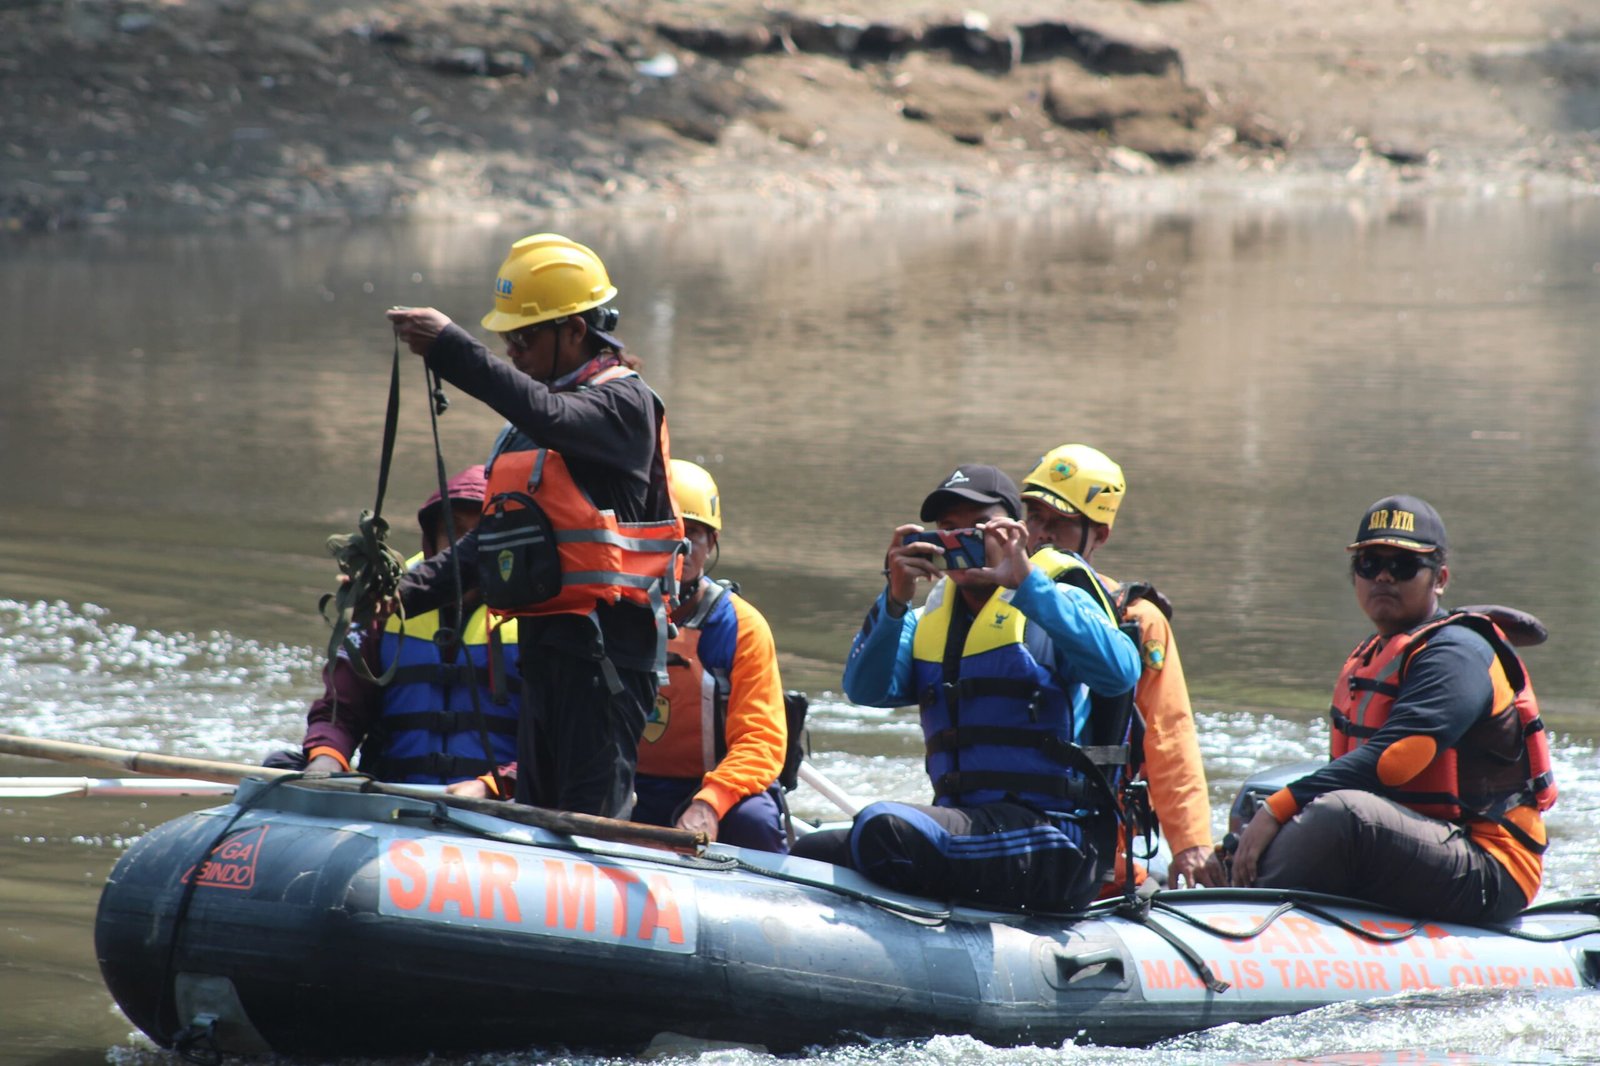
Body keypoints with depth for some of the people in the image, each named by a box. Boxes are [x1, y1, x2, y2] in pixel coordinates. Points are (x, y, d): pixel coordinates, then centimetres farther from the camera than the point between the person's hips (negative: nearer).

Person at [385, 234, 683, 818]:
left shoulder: (624, 401, -8)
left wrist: (450, 349, -34)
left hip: (605, 639, -9)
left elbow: (552, 417, -29)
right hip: (545, 638, 9)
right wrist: (415, 588, 9)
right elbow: (495, 532, 22)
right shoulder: (529, 420, 20)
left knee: (590, 814, -12)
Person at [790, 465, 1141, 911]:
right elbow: (865, 689, 1)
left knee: (882, 828, -28)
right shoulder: (929, 620, 19)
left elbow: (1119, 671, -20)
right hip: (966, 825, 7)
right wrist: (895, 600, -13)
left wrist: (1026, 582, -22)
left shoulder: (1051, 602, 1)